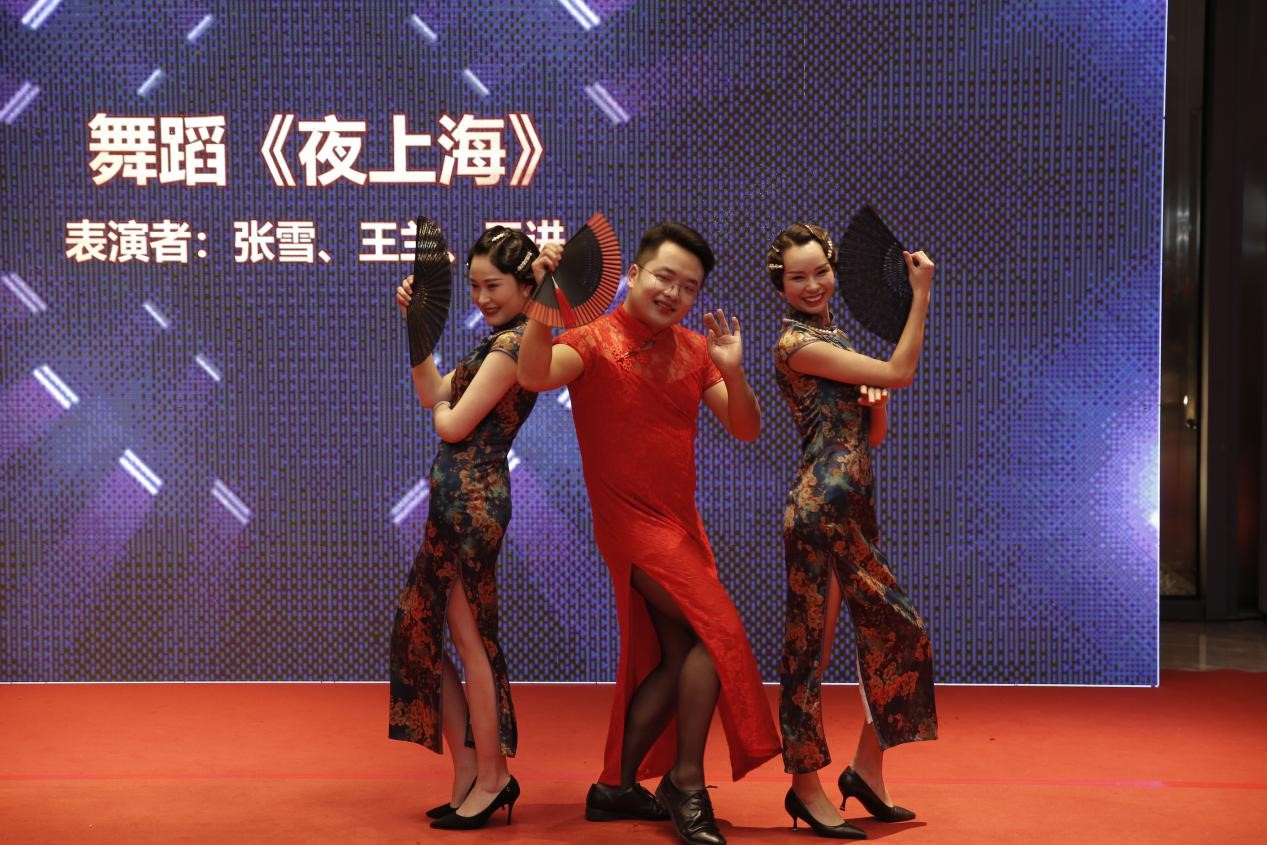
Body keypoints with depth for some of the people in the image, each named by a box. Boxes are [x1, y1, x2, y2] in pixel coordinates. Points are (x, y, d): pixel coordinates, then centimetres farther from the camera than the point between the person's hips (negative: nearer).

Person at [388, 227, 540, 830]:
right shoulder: (502, 342, 16)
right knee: (418, 630, 13)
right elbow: (432, 393, 18)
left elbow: (453, 425, -16)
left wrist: (441, 409, 6)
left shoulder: (511, 345, -14)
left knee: (471, 640, -1)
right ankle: (468, 773, 18)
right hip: (460, 500, 10)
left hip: (472, 501, -10)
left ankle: (492, 777, 10)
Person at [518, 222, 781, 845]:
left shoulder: (694, 350, 7)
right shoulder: (597, 339, -11)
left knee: (678, 653, 11)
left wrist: (732, 372, -14)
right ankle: (685, 782, 0)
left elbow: (746, 430, 3)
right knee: (717, 631, -14)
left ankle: (617, 785, 24)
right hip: (632, 521, -8)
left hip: (681, 522, 8)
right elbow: (535, 375, -31)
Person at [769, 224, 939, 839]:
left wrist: (876, 403, -1)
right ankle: (806, 785, 6)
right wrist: (920, 293, -3)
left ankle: (866, 768, 22)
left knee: (898, 636, 11)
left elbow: (873, 436, 21)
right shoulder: (796, 343, -9)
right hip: (822, 508, -9)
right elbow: (901, 372, -10)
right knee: (812, 645, -3)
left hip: (853, 513, 9)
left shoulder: (834, 340, 19)